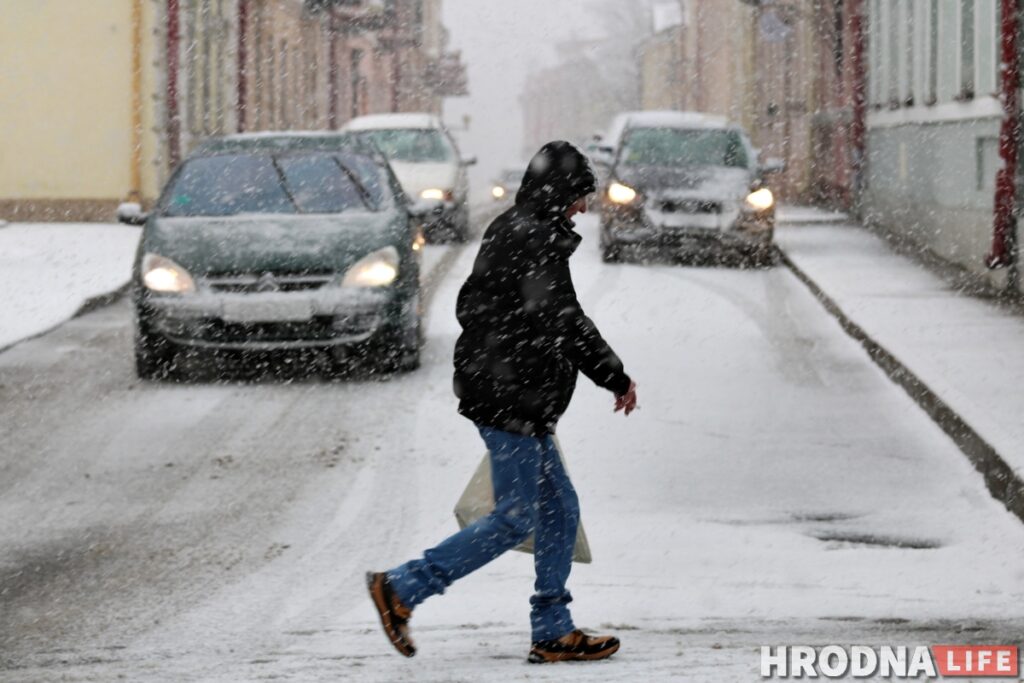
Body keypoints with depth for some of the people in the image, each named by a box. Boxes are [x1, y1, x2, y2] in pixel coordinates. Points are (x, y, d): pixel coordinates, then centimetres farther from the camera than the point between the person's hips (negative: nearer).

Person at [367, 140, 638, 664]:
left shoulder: (509, 231, 15)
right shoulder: (533, 241, -17)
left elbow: (470, 306, 23)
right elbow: (564, 323, -18)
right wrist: (616, 378, -8)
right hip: (511, 402, -11)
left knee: (560, 510, 12)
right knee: (514, 520, -7)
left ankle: (553, 632, 13)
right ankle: (401, 588, -5)